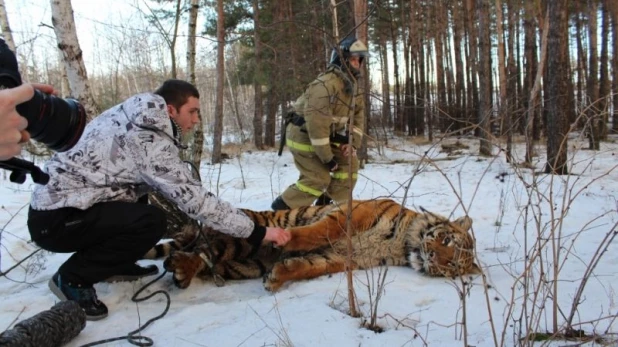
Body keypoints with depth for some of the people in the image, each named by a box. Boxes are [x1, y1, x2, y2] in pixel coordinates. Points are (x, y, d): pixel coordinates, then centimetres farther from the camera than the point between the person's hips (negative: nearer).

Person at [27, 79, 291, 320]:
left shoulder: (134, 117, 6)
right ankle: (72, 278, -5)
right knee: (151, 222, -24)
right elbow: (195, 199, -23)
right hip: (54, 220, -10)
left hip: (54, 201, 10)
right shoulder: (148, 140, -21)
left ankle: (116, 264, 19)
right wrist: (257, 232, -17)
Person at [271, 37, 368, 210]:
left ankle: (327, 206, 13)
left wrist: (353, 142, -4)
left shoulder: (352, 85, 5)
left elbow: (359, 114, 11)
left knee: (349, 163, 4)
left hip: (325, 136, 9)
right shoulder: (325, 85, -27)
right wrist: (326, 157, -26)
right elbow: (317, 123, -31)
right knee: (318, 178, -13)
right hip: (304, 135, -9)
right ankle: (281, 210, 2)